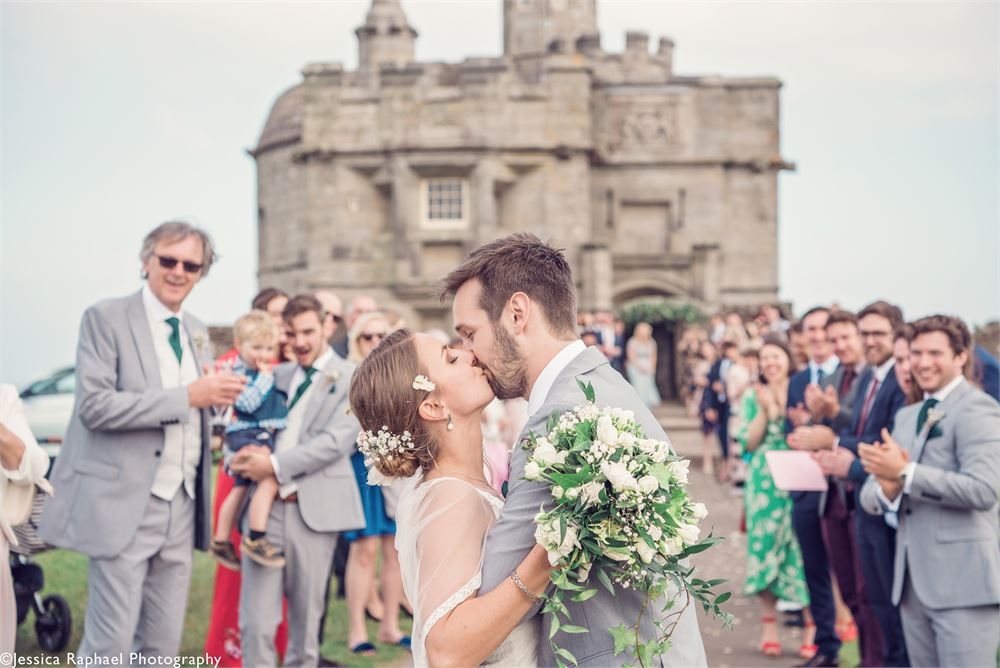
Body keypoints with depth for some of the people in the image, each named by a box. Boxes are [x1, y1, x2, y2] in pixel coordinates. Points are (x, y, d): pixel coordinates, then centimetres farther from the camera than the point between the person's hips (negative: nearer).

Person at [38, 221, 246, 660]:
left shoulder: (196, 332, 16)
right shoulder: (107, 318, -5)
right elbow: (94, 405, -16)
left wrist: (216, 395, 0)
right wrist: (187, 396, -19)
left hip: (181, 509, 7)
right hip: (124, 506, -6)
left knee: (163, 646, 10)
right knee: (109, 646, -4)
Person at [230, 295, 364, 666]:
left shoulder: (352, 378, 1)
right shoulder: (276, 375, 17)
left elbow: (336, 441, -11)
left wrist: (276, 465, -18)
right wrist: (243, 454, -6)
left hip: (313, 507, -3)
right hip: (265, 505, 4)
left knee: (306, 617, 7)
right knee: (256, 619, -1)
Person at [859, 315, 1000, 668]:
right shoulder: (906, 416, 17)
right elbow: (869, 497, 13)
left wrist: (904, 473, -21)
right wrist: (887, 489, -11)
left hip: (961, 582, -7)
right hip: (912, 582, 8)